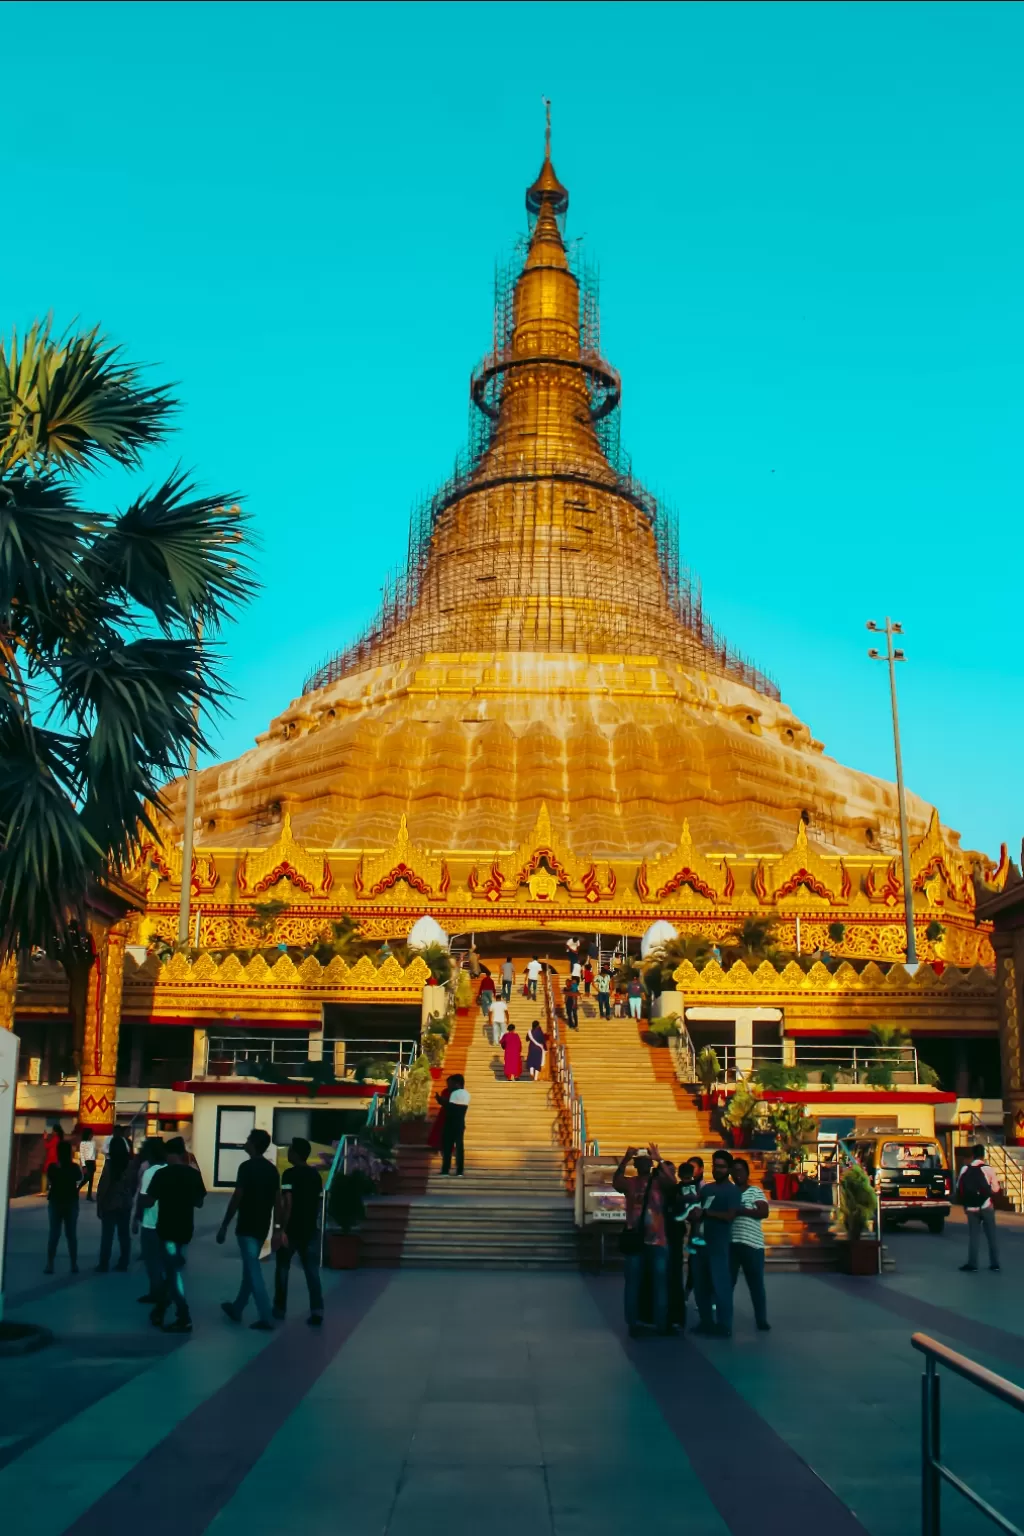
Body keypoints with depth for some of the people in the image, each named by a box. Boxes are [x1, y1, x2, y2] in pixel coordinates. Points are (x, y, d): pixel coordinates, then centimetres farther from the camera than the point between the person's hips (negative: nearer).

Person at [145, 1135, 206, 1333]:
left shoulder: (162, 1174, -12)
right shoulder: (194, 1174, 1)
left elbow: (148, 1202, -9)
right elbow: (199, 1202, 11)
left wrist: (141, 1200, 12)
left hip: (167, 1228, -5)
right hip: (185, 1228, 5)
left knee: (173, 1272, 0)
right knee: (171, 1270, 18)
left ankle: (184, 1319, -1)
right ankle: (159, 1312, 26)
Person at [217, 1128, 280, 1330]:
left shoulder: (247, 1167, -14)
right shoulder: (272, 1169, 8)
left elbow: (237, 1198, -16)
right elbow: (276, 1201, 12)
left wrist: (224, 1226, -10)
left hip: (247, 1227, -7)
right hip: (262, 1227, 8)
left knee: (253, 1270, -5)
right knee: (249, 1267, 19)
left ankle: (266, 1318, -8)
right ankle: (237, 1308, 32)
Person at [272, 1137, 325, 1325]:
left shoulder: (290, 1174, -12)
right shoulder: (315, 1174, 8)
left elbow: (287, 1203, -20)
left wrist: (280, 1229, -21)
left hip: (291, 1229, -5)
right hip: (310, 1229, 5)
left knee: (282, 1268, 13)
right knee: (312, 1271, 3)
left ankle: (280, 1309, 21)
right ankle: (317, 1312, -8)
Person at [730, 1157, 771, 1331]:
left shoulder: (755, 1191, 2)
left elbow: (763, 1212, -11)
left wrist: (740, 1210, -14)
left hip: (752, 1243, -2)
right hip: (730, 1243, 2)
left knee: (756, 1284, 5)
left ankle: (762, 1320, 13)